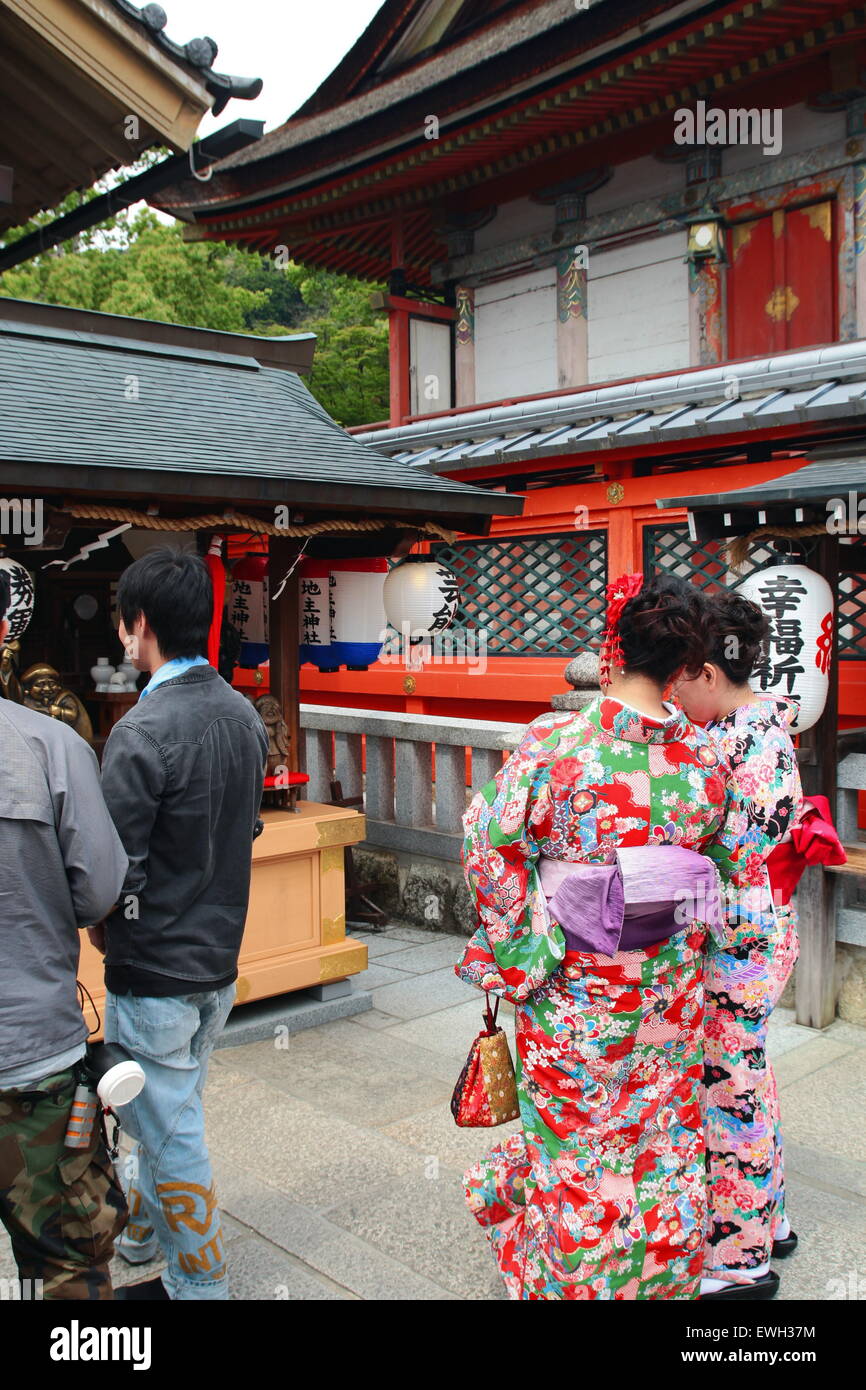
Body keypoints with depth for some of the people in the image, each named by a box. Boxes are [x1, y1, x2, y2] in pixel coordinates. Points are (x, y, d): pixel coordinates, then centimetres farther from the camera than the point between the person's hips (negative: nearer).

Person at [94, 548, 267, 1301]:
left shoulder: (142, 732, -24)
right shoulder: (245, 716, 1)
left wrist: (103, 930, -2)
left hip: (155, 975, -8)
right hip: (220, 958, 8)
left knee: (170, 1133, 10)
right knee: (166, 1115, 26)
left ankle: (199, 1282, 25)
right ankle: (145, 1234, 45)